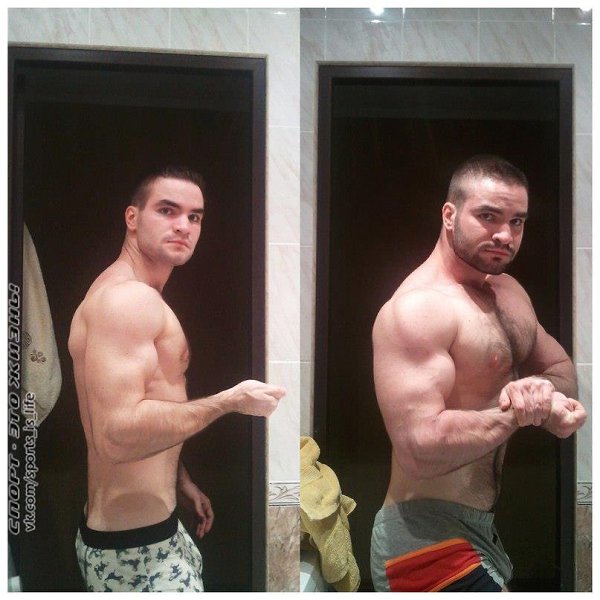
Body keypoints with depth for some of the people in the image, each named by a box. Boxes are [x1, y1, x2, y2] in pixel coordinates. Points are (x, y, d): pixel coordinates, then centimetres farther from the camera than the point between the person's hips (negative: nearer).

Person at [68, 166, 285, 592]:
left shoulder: (139, 297, 13)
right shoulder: (128, 296, -21)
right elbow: (117, 435, -32)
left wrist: (180, 479, 21)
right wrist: (232, 400, -23)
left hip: (151, 522, 10)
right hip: (134, 545, -10)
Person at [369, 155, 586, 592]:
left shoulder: (509, 292, 7)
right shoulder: (418, 307, -23)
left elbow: (562, 369, 11)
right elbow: (418, 448, -31)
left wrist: (545, 389, -12)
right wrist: (522, 412, -22)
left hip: (478, 528, 10)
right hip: (429, 542, -9)